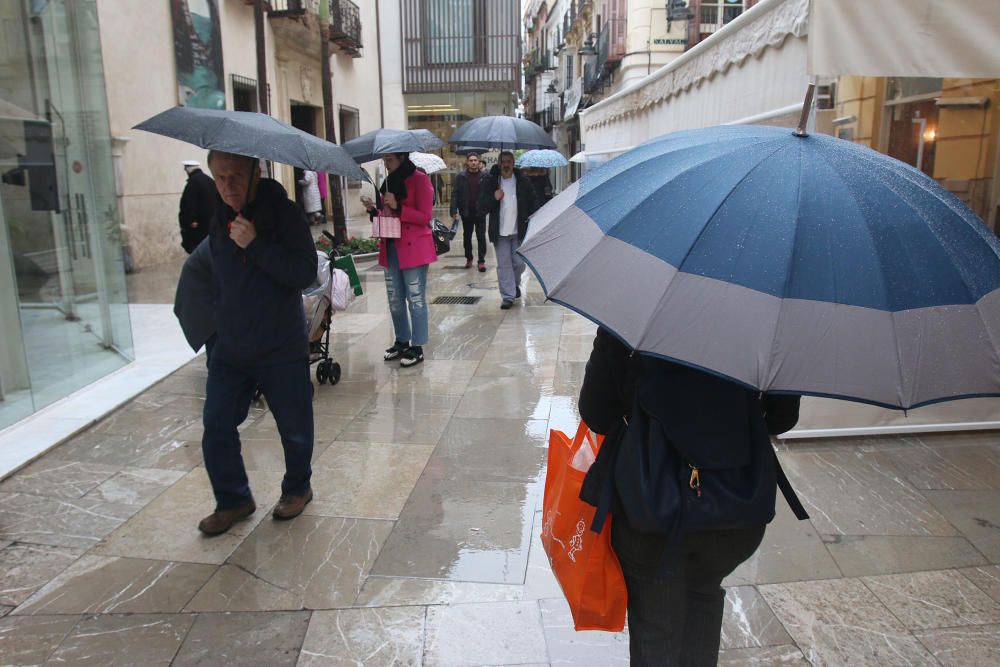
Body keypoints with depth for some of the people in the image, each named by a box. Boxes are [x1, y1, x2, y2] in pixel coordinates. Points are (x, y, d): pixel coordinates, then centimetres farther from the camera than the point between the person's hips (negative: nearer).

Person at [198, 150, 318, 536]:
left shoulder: (284, 213, -12)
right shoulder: (218, 221, 6)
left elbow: (305, 273, -23)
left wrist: (255, 245, -28)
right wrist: (219, 328, 19)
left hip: (282, 350, -5)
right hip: (229, 350, 5)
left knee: (295, 430, 10)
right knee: (216, 428, 5)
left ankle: (297, 489, 35)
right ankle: (233, 500, 24)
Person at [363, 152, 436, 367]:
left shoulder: (419, 179, -7)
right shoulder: (389, 181, 15)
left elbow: (425, 217, -12)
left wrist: (398, 207, -19)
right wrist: (374, 210, 3)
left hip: (413, 248, -7)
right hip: (391, 248, 7)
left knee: (415, 299, -2)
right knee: (395, 300, 11)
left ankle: (417, 347, 5)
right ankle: (401, 342, 24)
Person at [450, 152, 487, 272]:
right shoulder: (460, 176, 0)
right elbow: (455, 193, -1)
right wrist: (454, 210, -9)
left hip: (480, 211, -1)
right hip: (466, 211, 1)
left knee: (481, 237, 0)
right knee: (467, 236, 13)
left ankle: (481, 261, 6)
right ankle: (468, 258, 25)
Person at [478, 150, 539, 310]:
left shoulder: (523, 182, 3)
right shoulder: (490, 182, 2)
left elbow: (532, 205, 8)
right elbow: (482, 207, 1)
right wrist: (494, 198, -17)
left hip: (520, 231, 0)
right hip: (500, 232, 0)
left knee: (519, 263, 3)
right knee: (504, 265, 0)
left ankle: (515, 284, 34)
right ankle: (507, 296, 8)